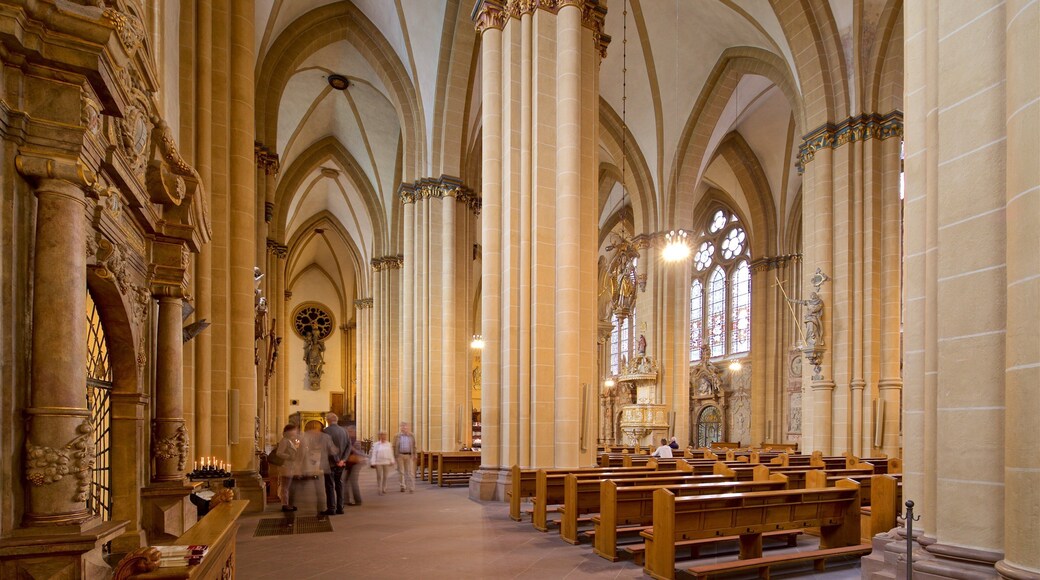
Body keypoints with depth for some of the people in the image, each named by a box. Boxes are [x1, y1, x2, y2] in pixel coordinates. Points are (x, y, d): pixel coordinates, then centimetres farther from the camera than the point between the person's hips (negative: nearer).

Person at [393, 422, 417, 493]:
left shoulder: (411, 436, 5)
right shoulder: (397, 436, 3)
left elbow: (414, 447, 6)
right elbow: (395, 446, 4)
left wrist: (414, 456, 0)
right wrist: (395, 456, -2)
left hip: (409, 456, 0)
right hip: (400, 455, 0)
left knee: (410, 472, -3)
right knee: (401, 472, 4)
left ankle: (411, 488, -2)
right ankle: (403, 486, 15)